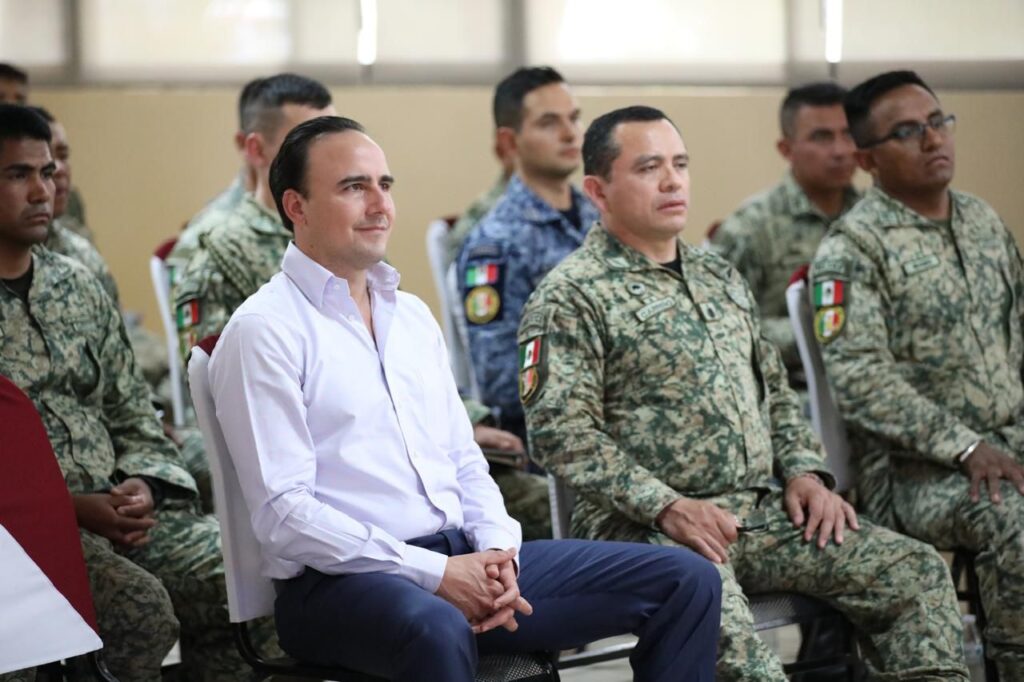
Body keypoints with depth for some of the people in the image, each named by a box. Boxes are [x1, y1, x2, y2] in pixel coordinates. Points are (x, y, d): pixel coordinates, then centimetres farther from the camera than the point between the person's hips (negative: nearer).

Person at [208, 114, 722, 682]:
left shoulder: (413, 315, 18)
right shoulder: (264, 331, -6)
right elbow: (283, 514, -14)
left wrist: (498, 551, -1)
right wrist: (435, 574, -18)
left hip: (465, 559, 8)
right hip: (344, 583, -8)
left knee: (686, 581, -1)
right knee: (436, 628, -43)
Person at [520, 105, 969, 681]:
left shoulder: (721, 278, 21)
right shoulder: (571, 298, -4)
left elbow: (775, 391, 27)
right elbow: (562, 432, -13)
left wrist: (805, 470, 8)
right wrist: (667, 506, -21)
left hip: (763, 514, 7)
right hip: (643, 527, -7)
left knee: (916, 572, -7)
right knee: (718, 617, -39)